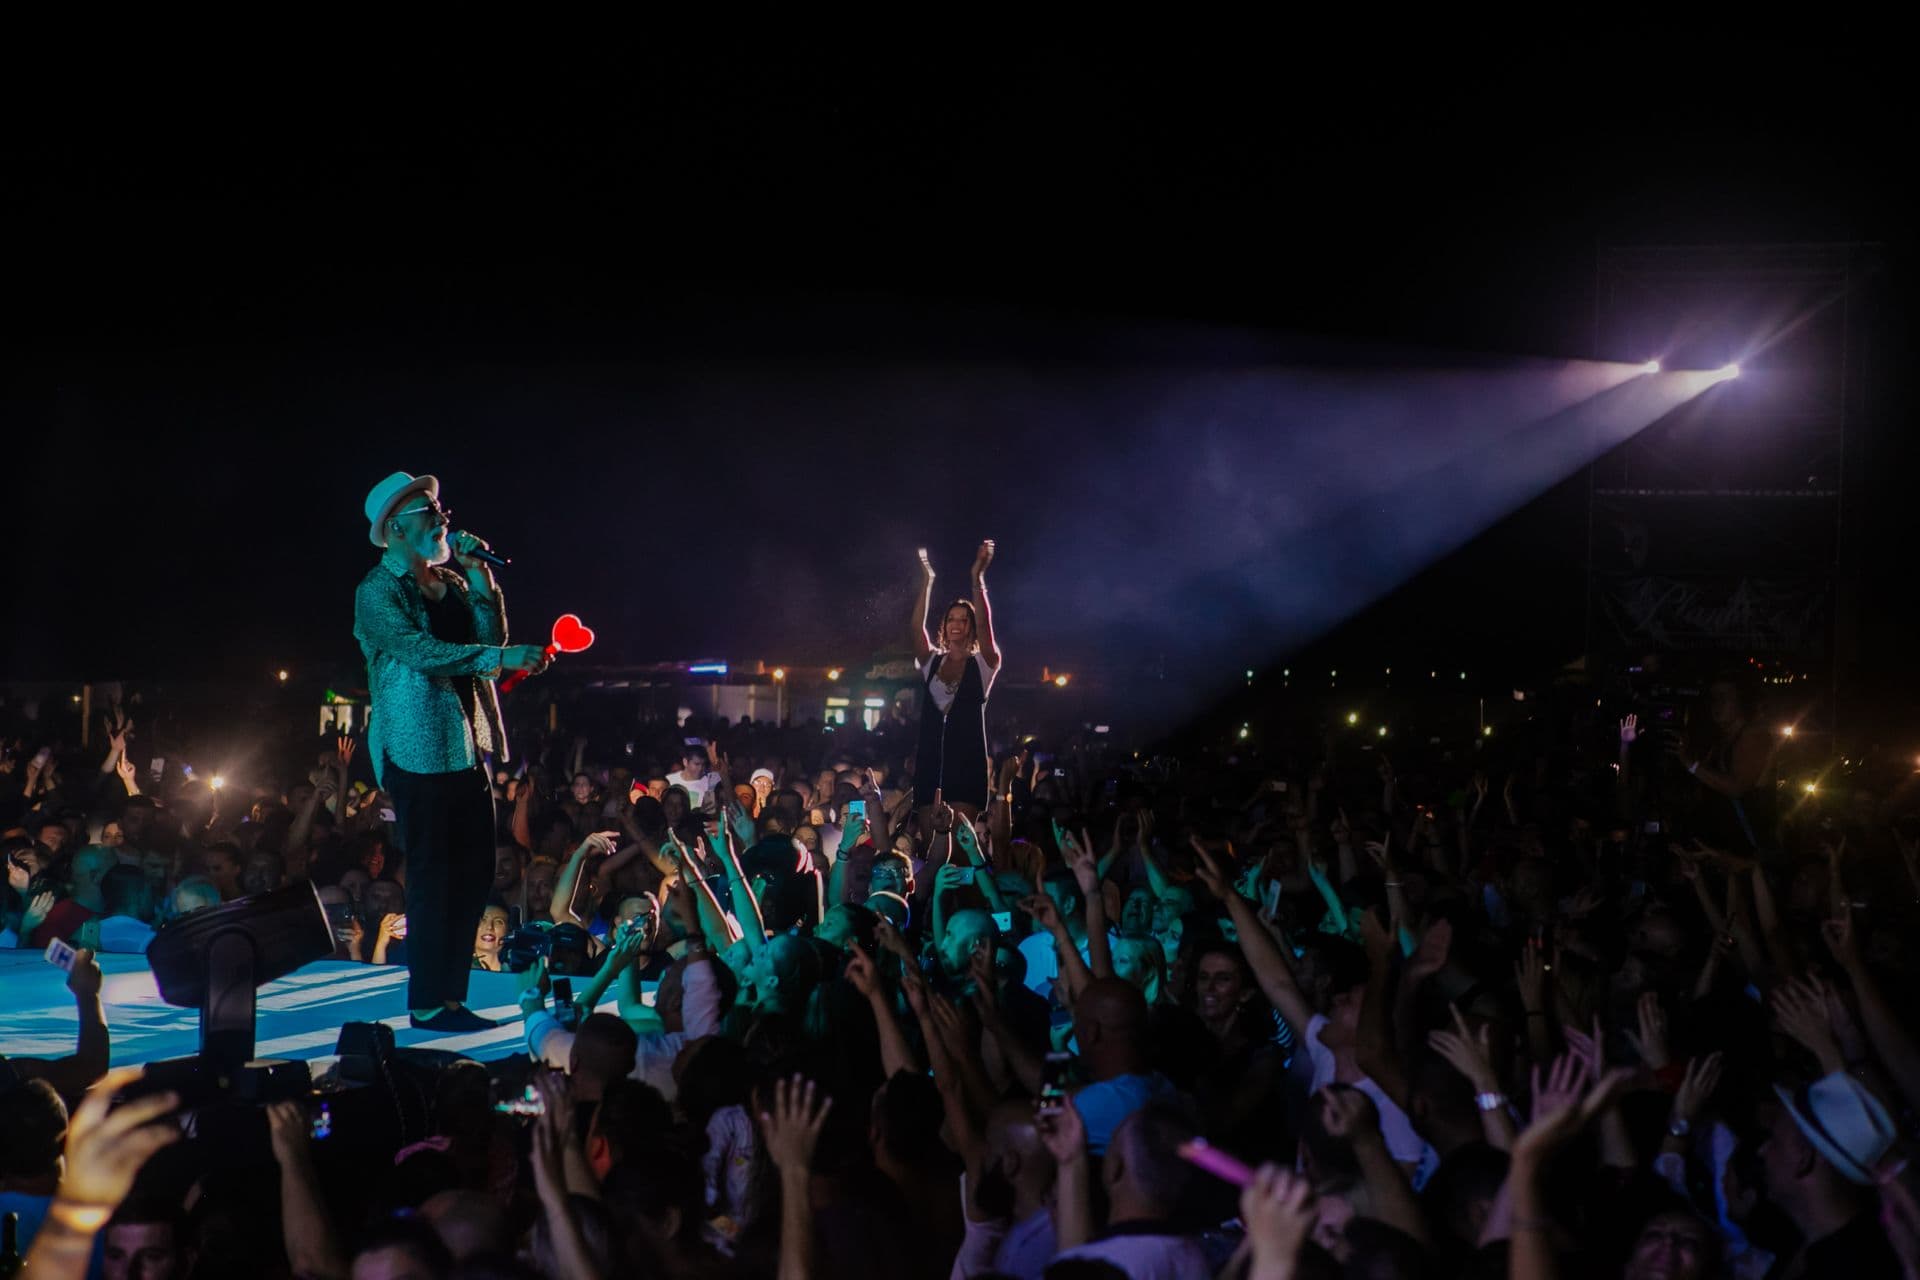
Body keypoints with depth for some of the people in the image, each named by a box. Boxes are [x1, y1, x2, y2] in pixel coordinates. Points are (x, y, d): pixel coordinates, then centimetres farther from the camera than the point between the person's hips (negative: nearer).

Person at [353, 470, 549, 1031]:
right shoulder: (377, 592, -7)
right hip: (419, 751, -8)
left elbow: (490, 640, 8)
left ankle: (451, 996, 17)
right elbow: (421, 650, -20)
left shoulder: (451, 581, 16)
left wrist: (481, 580, -1)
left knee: (473, 874, 8)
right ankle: (427, 1004, 3)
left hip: (468, 747, 8)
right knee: (433, 879, -5)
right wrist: (501, 658, -27)